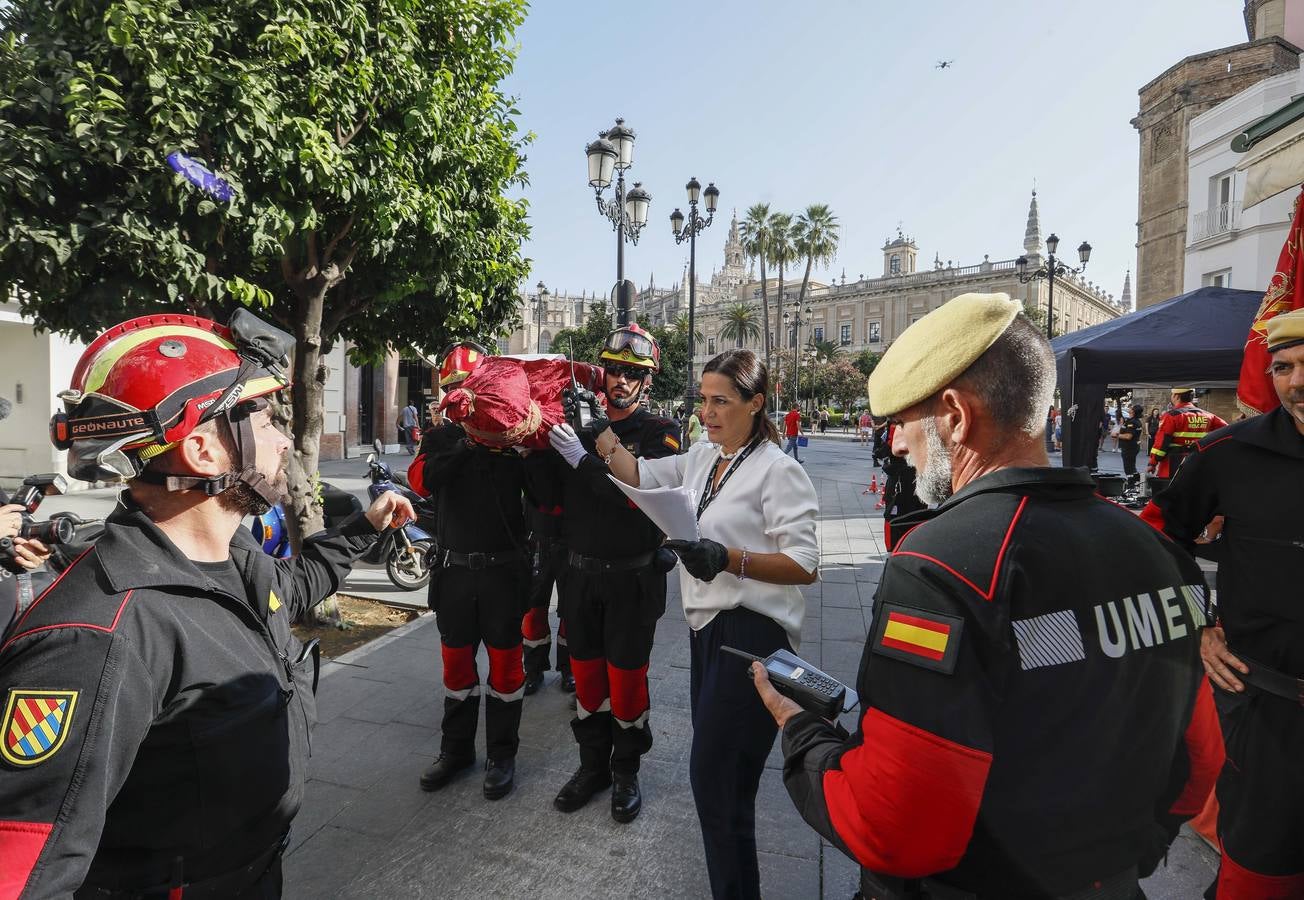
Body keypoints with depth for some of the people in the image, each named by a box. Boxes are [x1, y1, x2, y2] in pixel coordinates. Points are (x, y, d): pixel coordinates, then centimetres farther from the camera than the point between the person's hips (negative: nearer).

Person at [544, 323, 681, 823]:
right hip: (579, 574, 4)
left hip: (632, 579, -4)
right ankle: (592, 764, 34)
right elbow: (556, 500, 13)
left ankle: (626, 771, 29)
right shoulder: (581, 426, 6)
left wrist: (582, 459, -24)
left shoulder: (660, 433, -7)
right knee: (586, 672, 15)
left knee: (627, 677, 7)